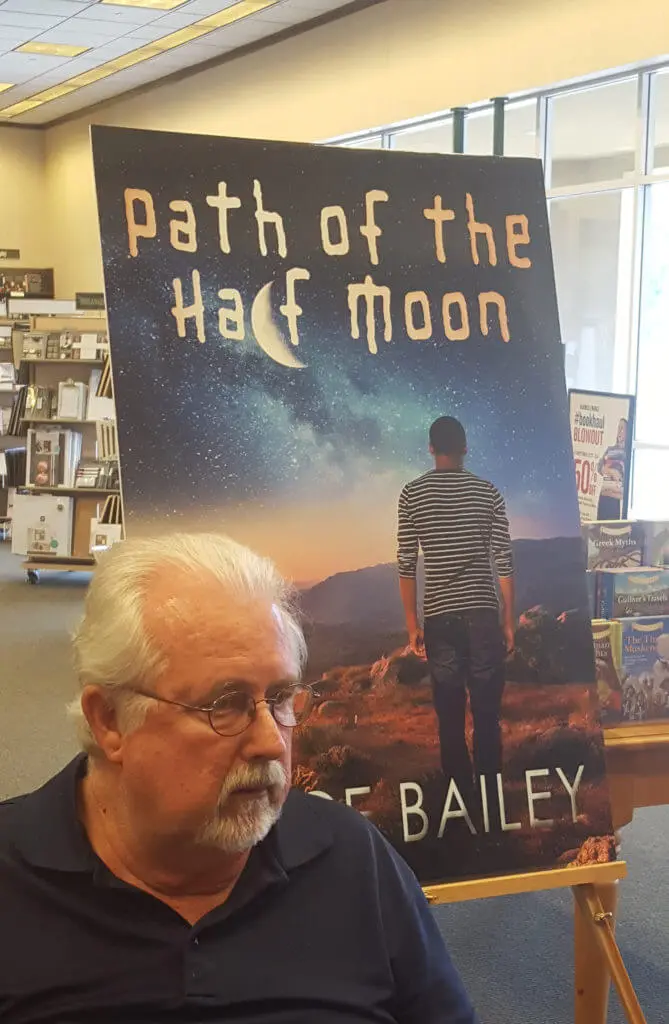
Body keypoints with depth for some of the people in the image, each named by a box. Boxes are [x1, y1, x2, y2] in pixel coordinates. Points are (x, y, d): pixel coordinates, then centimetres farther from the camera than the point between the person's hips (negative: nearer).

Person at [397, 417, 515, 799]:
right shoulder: (488, 493, 2)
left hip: (440, 617, 0)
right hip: (483, 613, 0)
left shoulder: (412, 495, 1)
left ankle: (462, 797, 10)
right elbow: (504, 562, 0)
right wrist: (509, 621, 7)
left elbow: (407, 565, 0)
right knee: (487, 713, 4)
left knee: (451, 716, 6)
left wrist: (412, 624, 6)